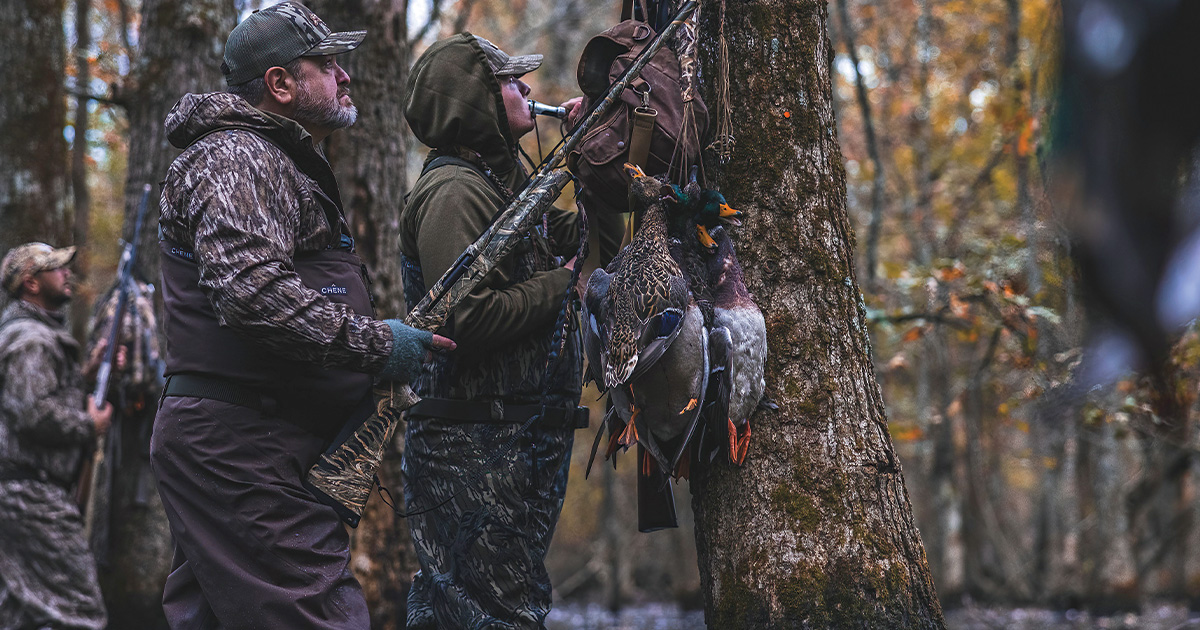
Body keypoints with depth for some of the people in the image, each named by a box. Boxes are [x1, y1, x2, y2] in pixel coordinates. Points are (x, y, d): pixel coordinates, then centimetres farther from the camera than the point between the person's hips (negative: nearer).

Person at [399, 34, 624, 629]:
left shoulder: (503, 183, 19)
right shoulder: (453, 191, -13)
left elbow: (599, 239, 25)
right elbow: (468, 322, -24)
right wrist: (565, 283, -13)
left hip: (521, 440, 10)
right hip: (475, 444, -10)